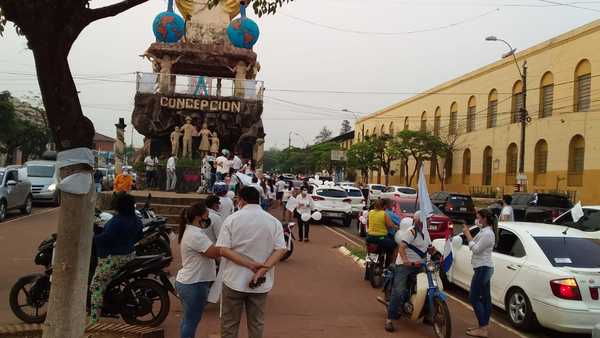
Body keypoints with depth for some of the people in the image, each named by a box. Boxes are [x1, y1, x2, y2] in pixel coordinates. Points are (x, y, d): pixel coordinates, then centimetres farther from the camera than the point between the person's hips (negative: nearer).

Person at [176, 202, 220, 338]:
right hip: (193, 284, -11)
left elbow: (208, 252, 11)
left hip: (188, 282, 11)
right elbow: (214, 253, -26)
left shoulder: (192, 231, 12)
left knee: (188, 319, 21)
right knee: (191, 321, 1)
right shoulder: (195, 235, -23)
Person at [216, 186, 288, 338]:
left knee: (229, 323, 14)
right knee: (256, 323, 15)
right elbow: (281, 250, -9)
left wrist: (250, 265, -17)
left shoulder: (232, 219, -6)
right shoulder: (274, 222, -1)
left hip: (234, 280, -1)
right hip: (261, 283, 2)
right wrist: (263, 269, -17)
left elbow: (223, 250, -14)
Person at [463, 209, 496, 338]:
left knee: (474, 298, -7)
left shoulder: (487, 233, -19)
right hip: (485, 268, 11)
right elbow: (476, 246, 12)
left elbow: (475, 249, -21)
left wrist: (467, 234, -16)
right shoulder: (485, 231, 13)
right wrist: (468, 233, 4)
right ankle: (484, 325, 21)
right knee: (485, 297, 13)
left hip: (482, 269, -11)